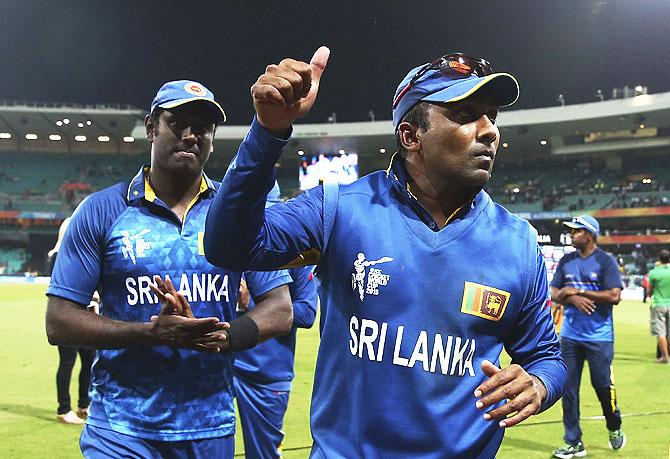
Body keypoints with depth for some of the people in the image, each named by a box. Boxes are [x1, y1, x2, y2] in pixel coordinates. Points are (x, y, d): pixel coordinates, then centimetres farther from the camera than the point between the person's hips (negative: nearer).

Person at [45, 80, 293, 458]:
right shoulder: (101, 211, -2)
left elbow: (280, 310, 0)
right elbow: (59, 322, -5)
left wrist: (221, 337, -19)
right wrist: (153, 332, -19)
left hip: (211, 426, 2)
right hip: (122, 426, -2)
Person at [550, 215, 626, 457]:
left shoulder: (606, 261, -6)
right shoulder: (566, 261, 9)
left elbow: (615, 296, -15)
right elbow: (554, 294, 8)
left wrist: (577, 291, -15)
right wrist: (573, 299, -13)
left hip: (599, 337, -5)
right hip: (570, 335, 5)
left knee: (602, 384, 1)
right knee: (568, 387, 4)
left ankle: (615, 428, 29)